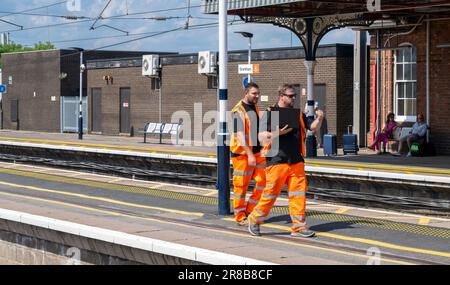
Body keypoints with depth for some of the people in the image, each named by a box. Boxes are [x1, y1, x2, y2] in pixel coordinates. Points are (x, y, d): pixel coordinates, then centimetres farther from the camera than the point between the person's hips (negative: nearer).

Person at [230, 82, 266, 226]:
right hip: (242, 153, -7)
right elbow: (240, 135, -19)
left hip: (257, 151, 7)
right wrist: (249, 155, -24)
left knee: (263, 181, -1)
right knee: (241, 186, 0)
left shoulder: (256, 108, 14)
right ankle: (240, 217, 9)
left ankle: (250, 210, 12)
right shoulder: (238, 111, -12)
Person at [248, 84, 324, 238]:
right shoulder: (270, 114, -3)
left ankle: (299, 227, 5)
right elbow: (261, 137, -8)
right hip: (277, 161, -5)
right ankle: (254, 219, 18)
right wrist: (279, 133, -21)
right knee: (270, 194, -1)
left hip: (296, 162, 5)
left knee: (299, 194, 1)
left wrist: (319, 119, -4)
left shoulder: (298, 114, 15)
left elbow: (313, 127, 16)